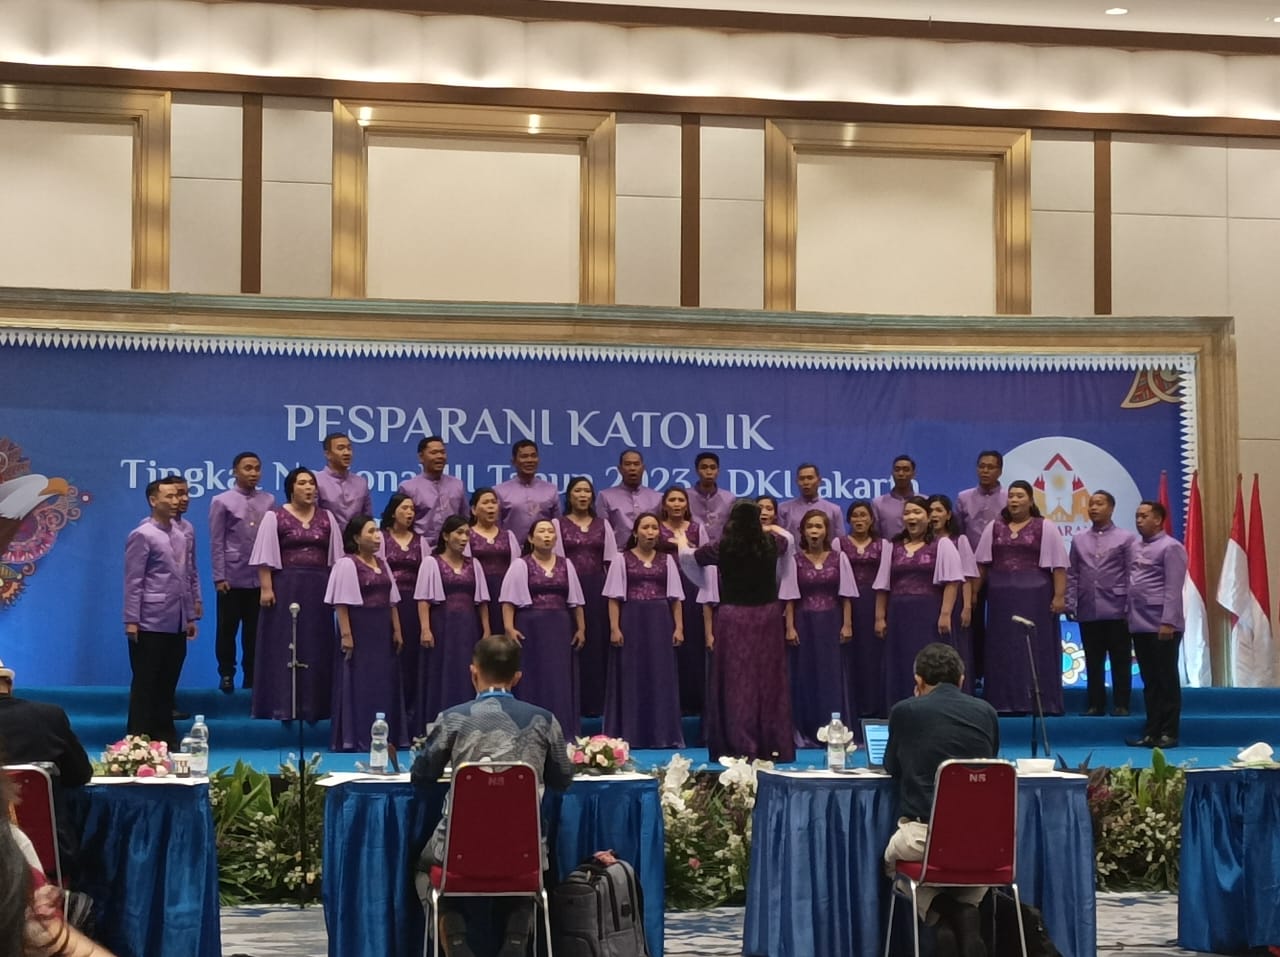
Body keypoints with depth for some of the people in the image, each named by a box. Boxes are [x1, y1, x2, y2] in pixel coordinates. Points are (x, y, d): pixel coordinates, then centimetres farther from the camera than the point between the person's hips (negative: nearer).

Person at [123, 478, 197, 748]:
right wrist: (131, 621, -14)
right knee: (145, 683, 0)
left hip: (177, 624, 6)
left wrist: (190, 616, 15)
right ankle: (139, 737, 5)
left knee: (168, 683, 11)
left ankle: (165, 734, 17)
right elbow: (133, 582, -9)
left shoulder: (181, 537, 13)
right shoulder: (142, 536, -6)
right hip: (151, 624, -6)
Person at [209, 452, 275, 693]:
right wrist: (219, 577, -7)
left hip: (261, 578, 2)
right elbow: (217, 543, -2)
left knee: (254, 630, 6)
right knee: (227, 629, 6)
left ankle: (251, 676, 15)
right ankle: (226, 674, 18)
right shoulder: (221, 501, 1)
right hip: (232, 578, -2)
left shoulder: (269, 501, 5)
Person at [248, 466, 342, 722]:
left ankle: (313, 705, 11)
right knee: (284, 646, -1)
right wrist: (266, 588, -13)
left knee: (317, 647, 5)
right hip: (285, 587, -3)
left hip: (319, 590, 4)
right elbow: (266, 556, -5)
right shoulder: (275, 517, -1)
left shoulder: (327, 518, 9)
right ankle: (283, 705, 2)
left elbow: (336, 557, 10)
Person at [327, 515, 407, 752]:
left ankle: (385, 735, 15)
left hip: (382, 632, 7)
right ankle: (355, 737, 1)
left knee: (384, 683, 8)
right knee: (358, 683, -4)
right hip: (359, 631, -7)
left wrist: (397, 630, 10)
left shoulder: (382, 564, 14)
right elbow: (342, 603, -14)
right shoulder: (346, 564, -9)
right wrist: (346, 634, -19)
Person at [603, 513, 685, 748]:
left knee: (661, 677, 3)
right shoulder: (622, 560, 2)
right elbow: (615, 597, -1)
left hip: (660, 623, 2)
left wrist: (679, 627, 1)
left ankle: (662, 734, 8)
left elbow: (675, 597, 9)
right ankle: (630, 734, 3)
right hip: (631, 622, -2)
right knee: (631, 677, -1)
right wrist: (614, 627, -9)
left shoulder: (667, 560, 9)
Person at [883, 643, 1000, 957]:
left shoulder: (905, 710, 1)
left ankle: (940, 913, 8)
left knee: (892, 859, 31)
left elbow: (892, 768, 17)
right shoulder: (986, 712, 8)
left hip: (925, 835, -2)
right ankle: (965, 915, 12)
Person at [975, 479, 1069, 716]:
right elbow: (982, 564, 10)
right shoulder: (994, 527, 11)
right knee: (1002, 648, 4)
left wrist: (1059, 596, -10)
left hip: (1034, 595, -3)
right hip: (1001, 596, 3)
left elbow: (1058, 565, -4)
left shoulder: (1045, 528, 1)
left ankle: (1039, 702, 3)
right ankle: (1004, 701, 9)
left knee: (1036, 648, -1)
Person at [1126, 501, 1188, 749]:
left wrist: (1168, 622, -18)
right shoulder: (1135, 547, 15)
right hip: (1139, 625, 7)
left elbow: (1173, 589, -13)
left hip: (1161, 626, -7)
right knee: (1149, 680, 10)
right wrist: (1128, 617, 10)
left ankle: (1169, 733, 3)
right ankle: (1151, 732, 14)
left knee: (1166, 680, -1)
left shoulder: (1170, 547, -7)